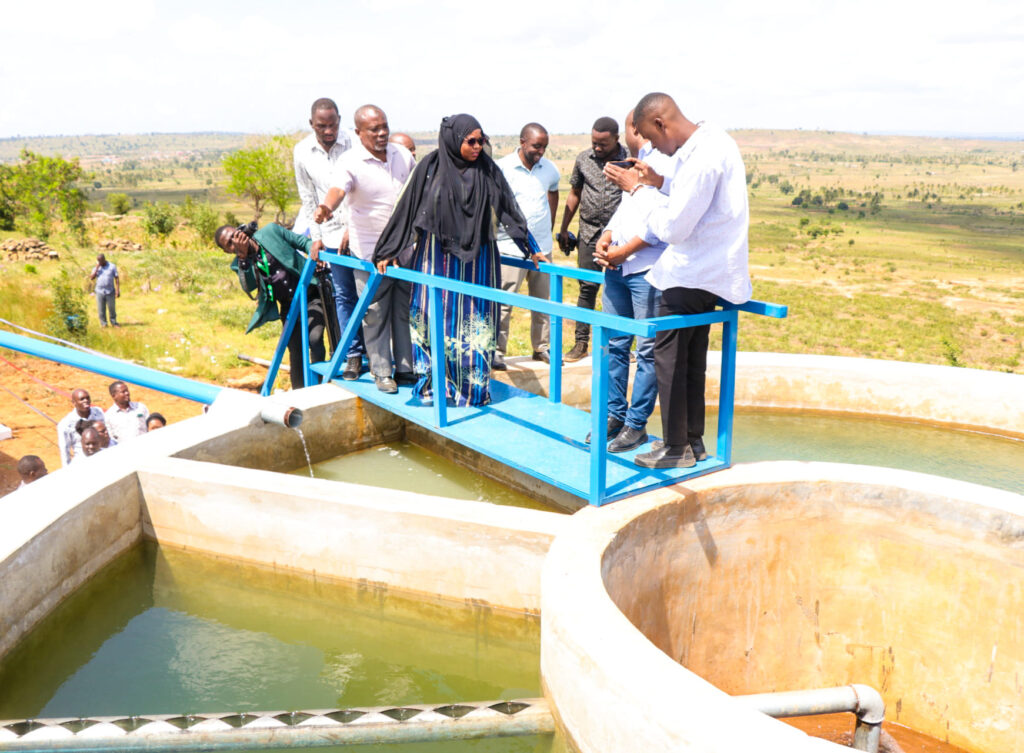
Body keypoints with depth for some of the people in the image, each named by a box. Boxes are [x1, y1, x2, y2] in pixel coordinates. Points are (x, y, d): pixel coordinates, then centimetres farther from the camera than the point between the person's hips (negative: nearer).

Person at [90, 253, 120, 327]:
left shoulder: (112, 266, 0)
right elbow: (92, 278, -6)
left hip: (110, 292, -2)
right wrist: (97, 268, -11)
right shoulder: (96, 268, 6)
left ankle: (114, 322, 15)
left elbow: (117, 279, -2)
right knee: (101, 309, 2)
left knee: (112, 308, 2)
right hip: (100, 292, 2)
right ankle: (103, 323, 12)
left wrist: (118, 290, -9)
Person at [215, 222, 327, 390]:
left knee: (314, 339, -20)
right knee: (296, 352, 3)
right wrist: (243, 257, -24)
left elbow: (303, 242, 2)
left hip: (311, 295, -2)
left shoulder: (271, 231, -3)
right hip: (289, 307, 3)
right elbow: (248, 287, -18)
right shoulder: (240, 264, 1)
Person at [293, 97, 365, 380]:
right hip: (332, 232, 3)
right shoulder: (302, 152, 2)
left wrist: (352, 228, -10)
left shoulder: (353, 144, -9)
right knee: (344, 296, 6)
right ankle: (354, 354, 14)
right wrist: (316, 236, 7)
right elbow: (307, 198, 11)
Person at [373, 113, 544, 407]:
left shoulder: (487, 169, 1)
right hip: (436, 257, -1)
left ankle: (473, 388, 14)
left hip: (476, 258, 1)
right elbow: (407, 208, 0)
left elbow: (509, 210, 6)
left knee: (475, 320, 3)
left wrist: (531, 249, 7)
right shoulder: (431, 167, -3)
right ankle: (434, 385, 16)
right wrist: (388, 251, 0)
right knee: (436, 318, 2)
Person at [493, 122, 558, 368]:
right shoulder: (502, 168, -7)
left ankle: (542, 347, 23)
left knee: (544, 300, 11)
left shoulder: (550, 169, 7)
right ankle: (497, 350, 5)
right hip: (511, 248, -5)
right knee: (503, 302, -5)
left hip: (542, 247, 5)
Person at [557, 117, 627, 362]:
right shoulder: (583, 159, 5)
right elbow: (574, 194, 15)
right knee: (588, 287, 3)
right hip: (590, 232, 2)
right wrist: (563, 229, 14)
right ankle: (581, 342, 11)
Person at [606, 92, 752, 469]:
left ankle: (676, 448, 7)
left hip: (691, 275, -10)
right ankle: (694, 441, 26)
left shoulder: (701, 159, -24)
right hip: (710, 270, 10)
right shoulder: (712, 138, 8)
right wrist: (662, 182, 8)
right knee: (692, 359, 16)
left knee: (668, 357, -1)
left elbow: (673, 228, -22)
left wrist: (639, 189, -11)